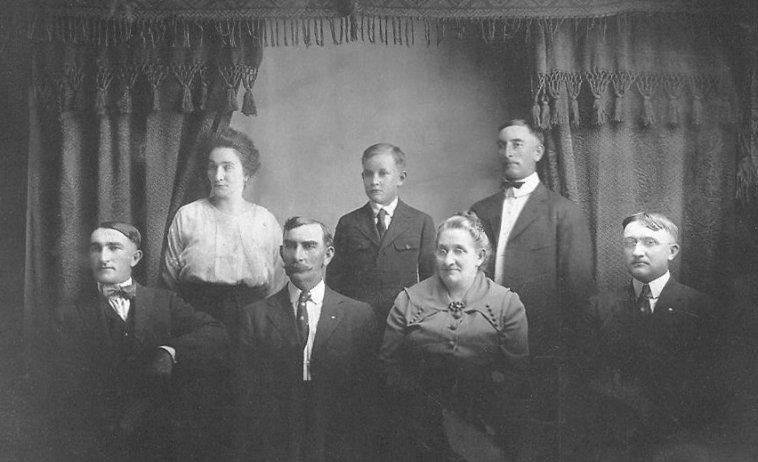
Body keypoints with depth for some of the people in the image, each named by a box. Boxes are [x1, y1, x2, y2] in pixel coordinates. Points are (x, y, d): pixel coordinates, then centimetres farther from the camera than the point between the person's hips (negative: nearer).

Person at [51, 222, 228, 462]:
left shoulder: (165, 302, 9)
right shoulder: (69, 316, 5)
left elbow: (216, 335, -2)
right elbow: (69, 396, 1)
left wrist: (169, 351, -16)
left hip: (157, 439, 1)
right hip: (97, 442, 0)